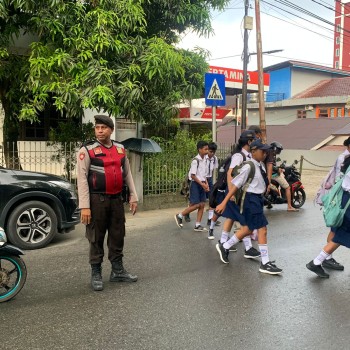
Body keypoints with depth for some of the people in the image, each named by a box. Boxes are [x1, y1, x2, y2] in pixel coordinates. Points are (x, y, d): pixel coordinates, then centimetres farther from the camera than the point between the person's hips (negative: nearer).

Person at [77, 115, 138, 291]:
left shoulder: (120, 149, 9)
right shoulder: (87, 150, -7)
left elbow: (127, 174, 14)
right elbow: (82, 178, -11)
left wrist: (133, 197, 9)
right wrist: (84, 206, -17)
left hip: (117, 199, 5)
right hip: (97, 200, -5)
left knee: (117, 236, 12)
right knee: (96, 238, 3)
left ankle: (117, 271, 24)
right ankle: (96, 274, 14)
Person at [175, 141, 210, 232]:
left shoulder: (205, 160, 8)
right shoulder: (195, 160, -16)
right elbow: (193, 175, -17)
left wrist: (206, 184, 2)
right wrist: (202, 184, -17)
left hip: (202, 184, 8)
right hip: (195, 183, -8)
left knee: (202, 204, 3)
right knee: (196, 205, -7)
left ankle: (198, 225, 9)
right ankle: (179, 216, 11)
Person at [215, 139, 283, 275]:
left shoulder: (261, 165, 5)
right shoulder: (248, 167, -19)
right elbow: (236, 184, -19)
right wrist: (224, 202, -20)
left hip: (258, 198, 9)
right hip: (251, 199, -9)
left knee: (248, 229, 17)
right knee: (262, 229, -6)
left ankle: (224, 247, 32)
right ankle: (265, 263, 4)